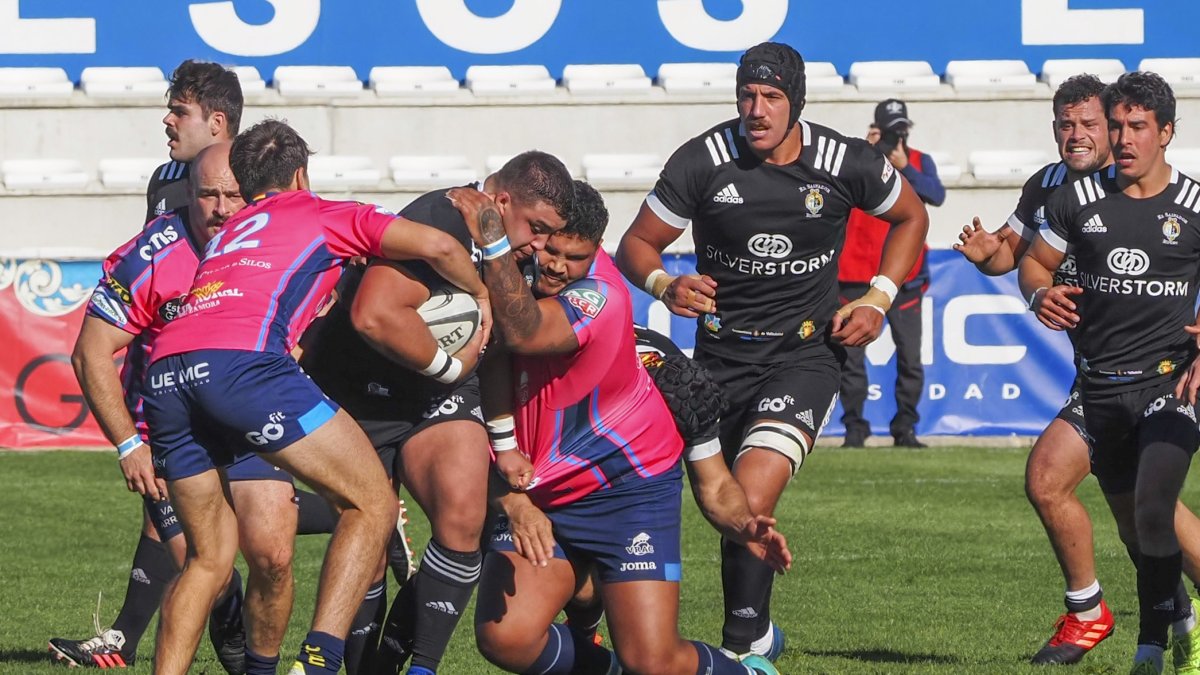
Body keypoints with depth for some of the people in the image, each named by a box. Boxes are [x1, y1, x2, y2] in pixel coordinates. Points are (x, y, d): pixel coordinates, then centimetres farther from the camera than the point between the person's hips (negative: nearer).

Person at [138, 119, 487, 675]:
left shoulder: (227, 232, 38)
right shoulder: (327, 215, 23)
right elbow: (435, 247, 13)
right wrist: (483, 295, 29)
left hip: (165, 372, 6)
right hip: (243, 358, -6)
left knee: (209, 556, 19)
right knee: (372, 504, 2)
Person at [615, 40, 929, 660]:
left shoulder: (846, 164, -7)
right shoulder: (703, 161, -8)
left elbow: (911, 217, 14)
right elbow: (636, 244, 1)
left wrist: (878, 300, 2)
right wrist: (664, 285, -21)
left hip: (804, 353, -3)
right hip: (722, 354, 3)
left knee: (750, 507, -22)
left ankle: (742, 646, -12)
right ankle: (757, 635, 28)